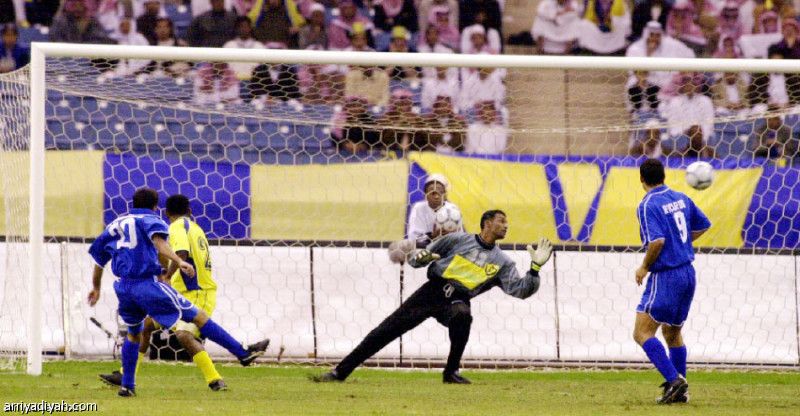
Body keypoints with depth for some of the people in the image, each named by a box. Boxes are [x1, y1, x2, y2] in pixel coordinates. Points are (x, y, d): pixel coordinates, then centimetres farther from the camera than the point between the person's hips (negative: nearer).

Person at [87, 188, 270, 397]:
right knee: (199, 317, -3)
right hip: (148, 284, -6)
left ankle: (127, 385, 26)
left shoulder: (114, 225, 23)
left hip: (123, 288, 6)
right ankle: (243, 353, -5)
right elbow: (158, 240, -17)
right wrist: (179, 262, -31)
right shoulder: (150, 220, 6)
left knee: (133, 334, 30)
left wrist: (96, 288, 45)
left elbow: (98, 259, 31)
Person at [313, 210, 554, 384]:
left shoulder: (502, 262, 12)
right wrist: (421, 256, -13)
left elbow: (520, 290, 1)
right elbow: (416, 259, 11)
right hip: (433, 290, 0)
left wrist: (535, 267, -12)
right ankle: (340, 372, -5)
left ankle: (451, 372, -20)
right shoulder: (458, 240, 9)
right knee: (387, 330, -9)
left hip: (457, 300, 0)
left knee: (462, 315, -38)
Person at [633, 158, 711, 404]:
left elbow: (657, 241, -26)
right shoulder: (680, 199, 9)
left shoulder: (648, 206, -15)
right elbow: (703, 225, 21)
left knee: (642, 333, -8)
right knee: (673, 333, 20)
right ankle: (679, 391, 20)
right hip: (688, 273, 8)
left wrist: (644, 267, -11)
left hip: (665, 276, -8)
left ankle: (673, 379, -20)